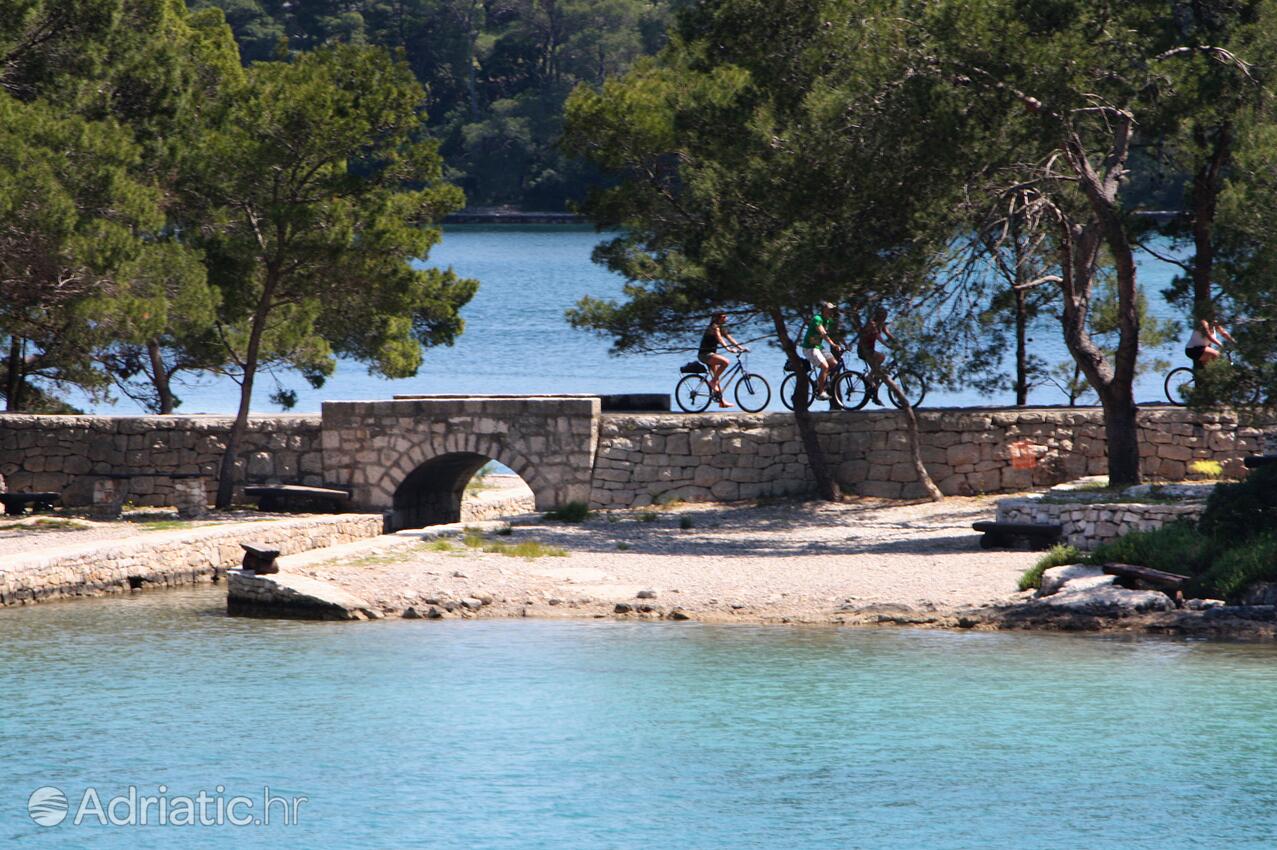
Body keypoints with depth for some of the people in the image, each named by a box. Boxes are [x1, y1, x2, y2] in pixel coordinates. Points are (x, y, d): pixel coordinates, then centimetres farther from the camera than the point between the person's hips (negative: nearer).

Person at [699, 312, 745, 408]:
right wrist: (729, 349, -40)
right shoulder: (714, 327, -13)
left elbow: (730, 339, 14)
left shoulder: (721, 328, 16)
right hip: (705, 354, -10)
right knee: (725, 362, -28)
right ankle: (713, 381, -17)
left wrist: (741, 348, 3)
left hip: (711, 355, 10)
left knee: (716, 378, 10)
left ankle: (722, 401, 13)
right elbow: (720, 339, -28)